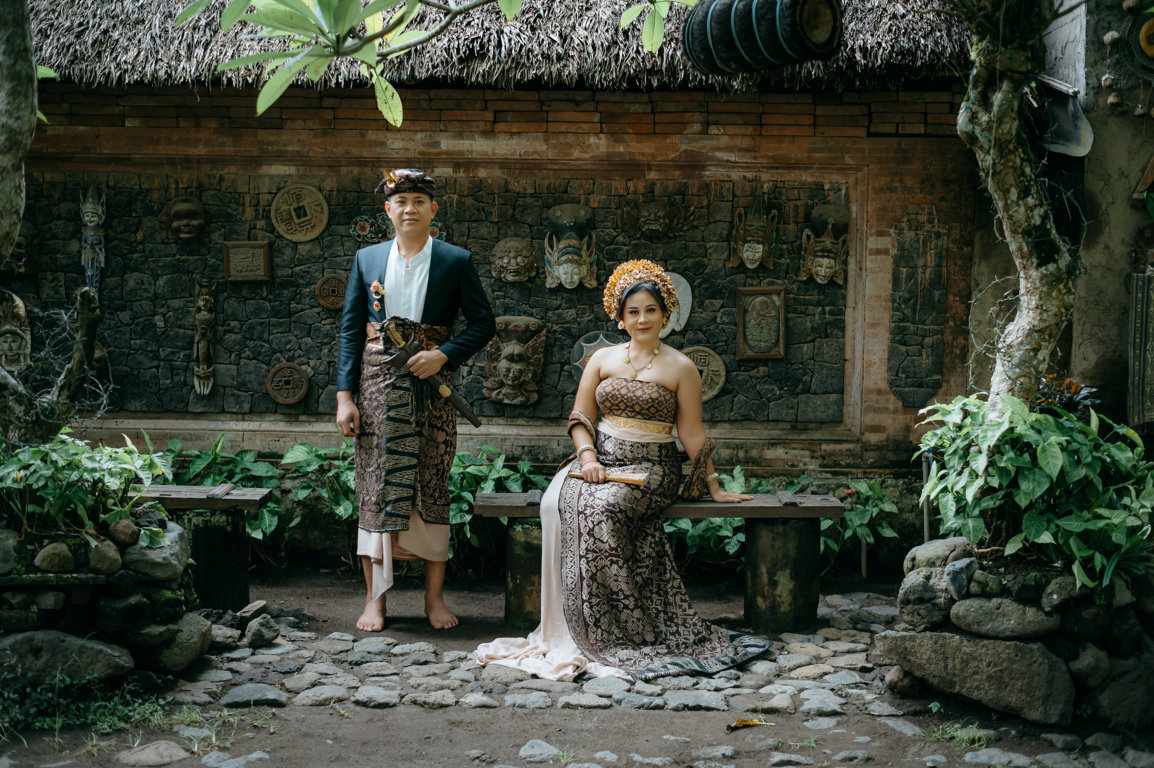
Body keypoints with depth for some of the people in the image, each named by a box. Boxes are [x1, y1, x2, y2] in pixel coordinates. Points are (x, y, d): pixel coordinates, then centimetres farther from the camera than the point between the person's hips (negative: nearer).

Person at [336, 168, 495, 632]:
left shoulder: (456, 261, 3)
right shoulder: (367, 259, 8)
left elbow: (483, 323, 3)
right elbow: (350, 329, 6)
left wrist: (443, 355, -13)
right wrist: (345, 396, -2)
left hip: (431, 385, -1)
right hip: (378, 385, 1)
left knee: (433, 488, 4)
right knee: (375, 486, 1)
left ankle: (435, 597, 14)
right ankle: (375, 598, 10)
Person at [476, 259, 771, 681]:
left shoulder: (681, 368, 5)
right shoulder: (602, 358, 14)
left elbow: (692, 434, 7)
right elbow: (580, 417, 10)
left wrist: (714, 487, 5)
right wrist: (587, 458, -7)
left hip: (651, 467, -3)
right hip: (600, 459, 3)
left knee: (603, 506, -35)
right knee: (561, 502, -30)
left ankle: (627, 634, -27)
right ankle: (583, 629, -25)